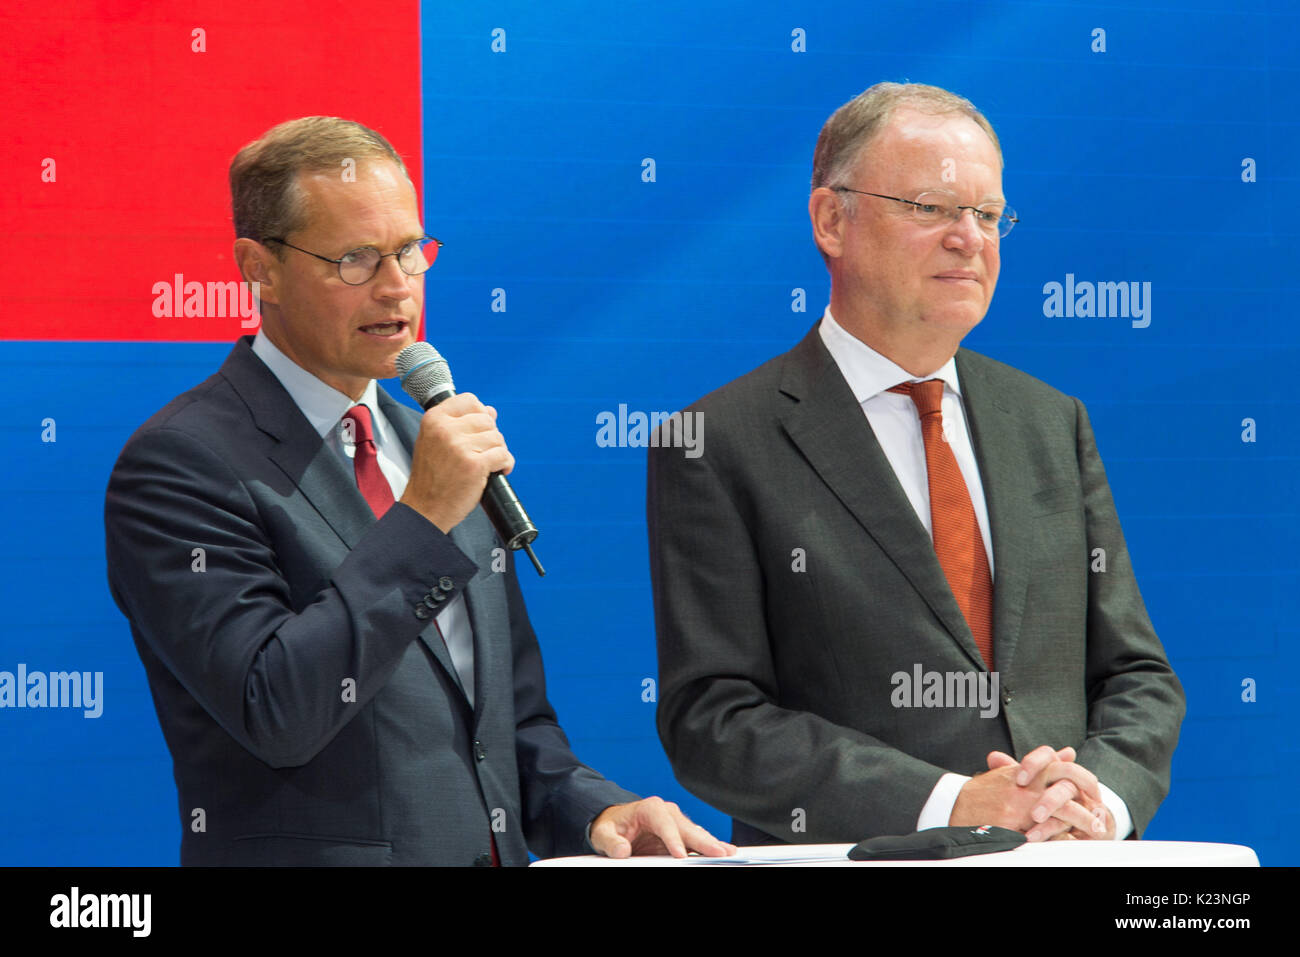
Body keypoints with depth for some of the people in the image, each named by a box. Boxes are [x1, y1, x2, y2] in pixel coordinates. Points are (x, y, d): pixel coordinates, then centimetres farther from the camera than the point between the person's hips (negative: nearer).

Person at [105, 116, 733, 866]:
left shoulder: (431, 446, 15)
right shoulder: (181, 461, -6)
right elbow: (275, 712, -16)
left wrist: (594, 810, 2)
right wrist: (423, 518, -16)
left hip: (493, 847, 5)